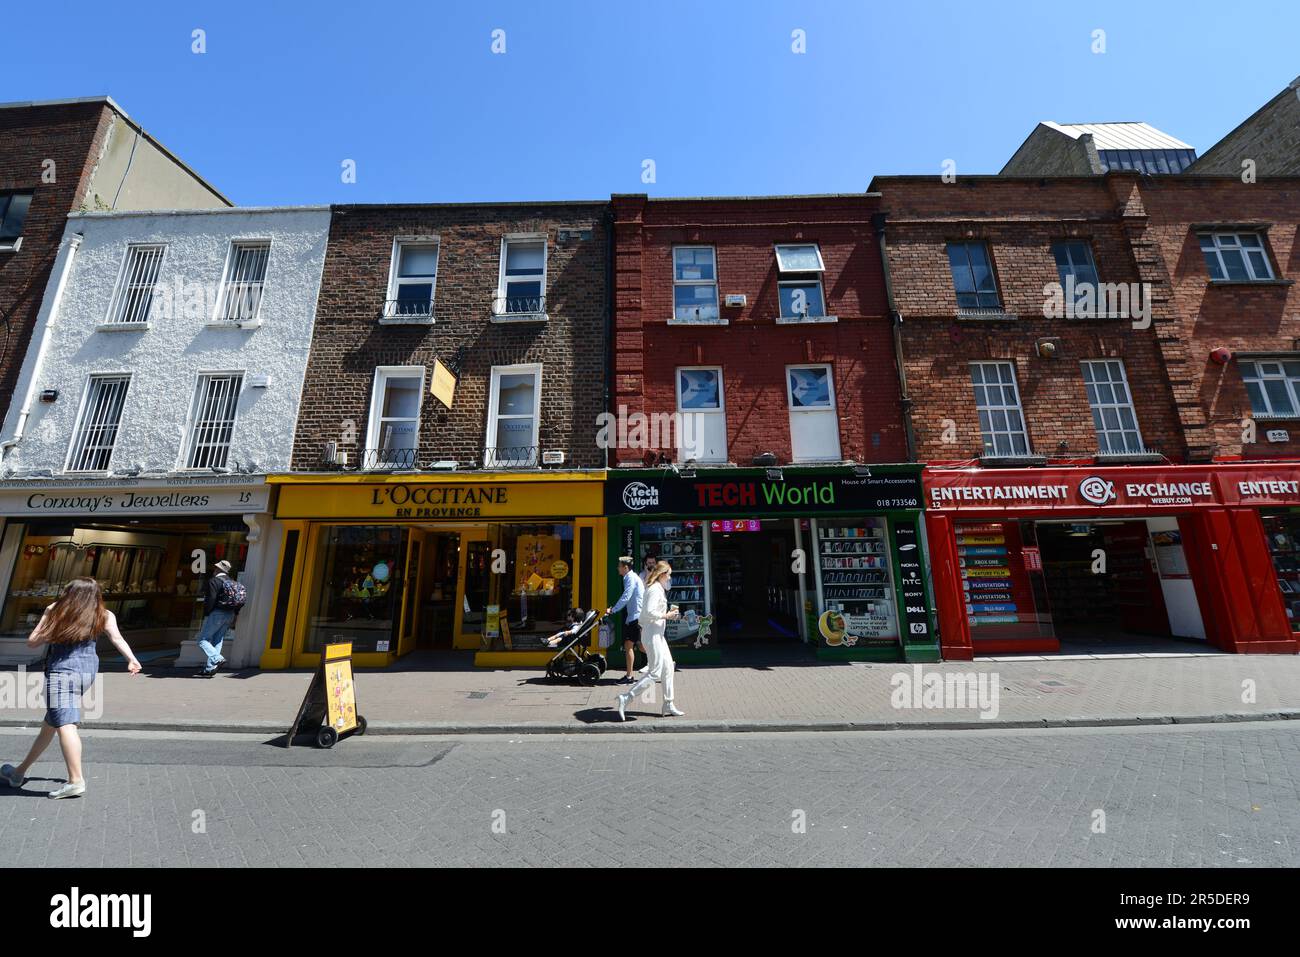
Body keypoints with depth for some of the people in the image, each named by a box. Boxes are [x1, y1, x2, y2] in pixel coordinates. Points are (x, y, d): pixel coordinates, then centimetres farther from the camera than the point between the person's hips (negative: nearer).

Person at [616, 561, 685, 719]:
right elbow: (649, 612, -28)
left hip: (658, 634, 11)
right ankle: (625, 698, 1)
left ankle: (668, 707, 24)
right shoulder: (655, 589, -17)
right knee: (655, 674, -6)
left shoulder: (659, 589, 15)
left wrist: (668, 612, 9)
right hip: (652, 635, -11)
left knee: (668, 669, 15)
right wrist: (666, 616, -17)